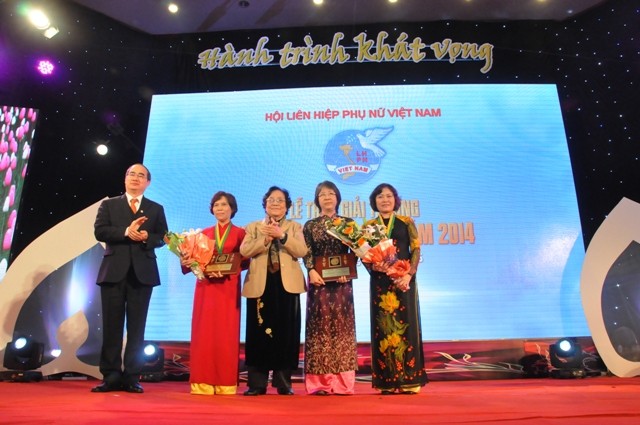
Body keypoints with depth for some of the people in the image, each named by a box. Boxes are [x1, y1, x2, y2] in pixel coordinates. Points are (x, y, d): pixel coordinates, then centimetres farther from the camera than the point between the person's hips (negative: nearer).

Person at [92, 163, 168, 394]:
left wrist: (147, 237, -14)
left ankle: (132, 377, 8)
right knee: (112, 325, 1)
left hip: (142, 272, 0)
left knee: (136, 327, 2)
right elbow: (99, 231, -3)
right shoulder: (109, 204, 12)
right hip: (114, 271, 0)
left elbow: (163, 237, 6)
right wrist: (125, 231, -16)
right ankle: (111, 376, 8)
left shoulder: (156, 209, 14)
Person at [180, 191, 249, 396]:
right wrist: (188, 262, -13)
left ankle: (226, 383, 4)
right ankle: (203, 382, 6)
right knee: (204, 332, 1)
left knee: (226, 333, -2)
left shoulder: (240, 233, 5)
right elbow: (197, 259, 8)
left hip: (229, 288, -2)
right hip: (205, 287, 3)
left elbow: (245, 262, -2)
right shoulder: (204, 233, 14)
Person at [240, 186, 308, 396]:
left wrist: (282, 235, -16)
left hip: (287, 284, 0)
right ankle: (257, 383, 10)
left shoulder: (294, 227, 12)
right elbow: (244, 251, -3)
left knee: (285, 333, 1)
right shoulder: (253, 227, 14)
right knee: (259, 333, 1)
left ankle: (283, 382, 11)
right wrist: (266, 238, -13)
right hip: (260, 285, 1)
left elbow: (301, 251, -6)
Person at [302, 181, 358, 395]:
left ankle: (342, 382, 6)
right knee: (320, 326, 0)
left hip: (342, 280, 0)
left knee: (341, 325, 0)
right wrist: (312, 271, -19)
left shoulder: (347, 223, 10)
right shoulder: (310, 225, 10)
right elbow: (307, 253, 0)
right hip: (319, 280, 0)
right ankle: (320, 382, 4)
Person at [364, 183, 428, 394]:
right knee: (383, 327, 2)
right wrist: (374, 268, -14)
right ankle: (387, 382, 9)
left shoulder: (406, 222, 7)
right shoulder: (368, 226, 10)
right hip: (380, 282, 1)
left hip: (404, 279, -1)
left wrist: (409, 275, -14)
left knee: (406, 325, -1)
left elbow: (416, 250, 0)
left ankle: (409, 380, 7)